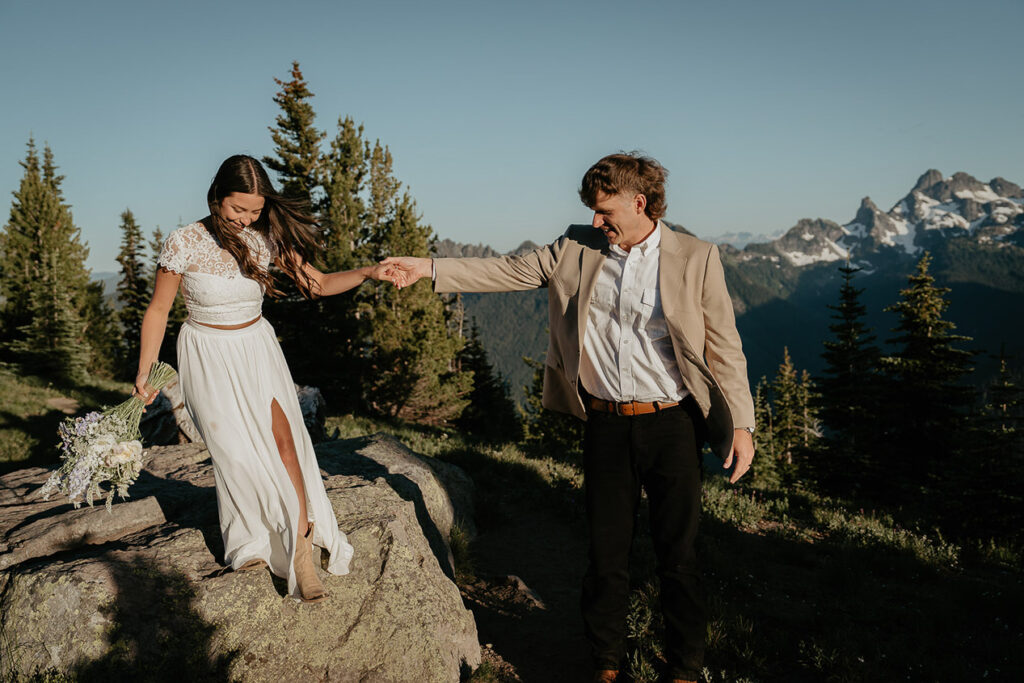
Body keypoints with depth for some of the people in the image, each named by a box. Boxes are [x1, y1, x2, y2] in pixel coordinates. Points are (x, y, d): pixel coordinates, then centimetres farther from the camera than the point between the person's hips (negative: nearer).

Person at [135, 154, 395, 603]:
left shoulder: (265, 239, -7)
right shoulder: (184, 243, -15)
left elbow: (316, 284, -4)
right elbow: (158, 309, -4)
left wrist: (367, 273, -21)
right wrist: (144, 372, 1)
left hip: (258, 350, 2)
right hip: (208, 355, -2)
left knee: (283, 439, -10)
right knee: (236, 452, -7)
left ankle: (301, 549, -5)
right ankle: (249, 542, 16)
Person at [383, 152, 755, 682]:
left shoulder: (696, 258, -3)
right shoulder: (577, 249, 4)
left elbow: (725, 347, -1)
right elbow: (508, 271, 7)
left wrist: (741, 425, -2)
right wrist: (430, 268, 1)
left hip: (671, 423, -2)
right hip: (606, 424, 2)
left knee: (678, 553, 8)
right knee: (606, 550, 11)